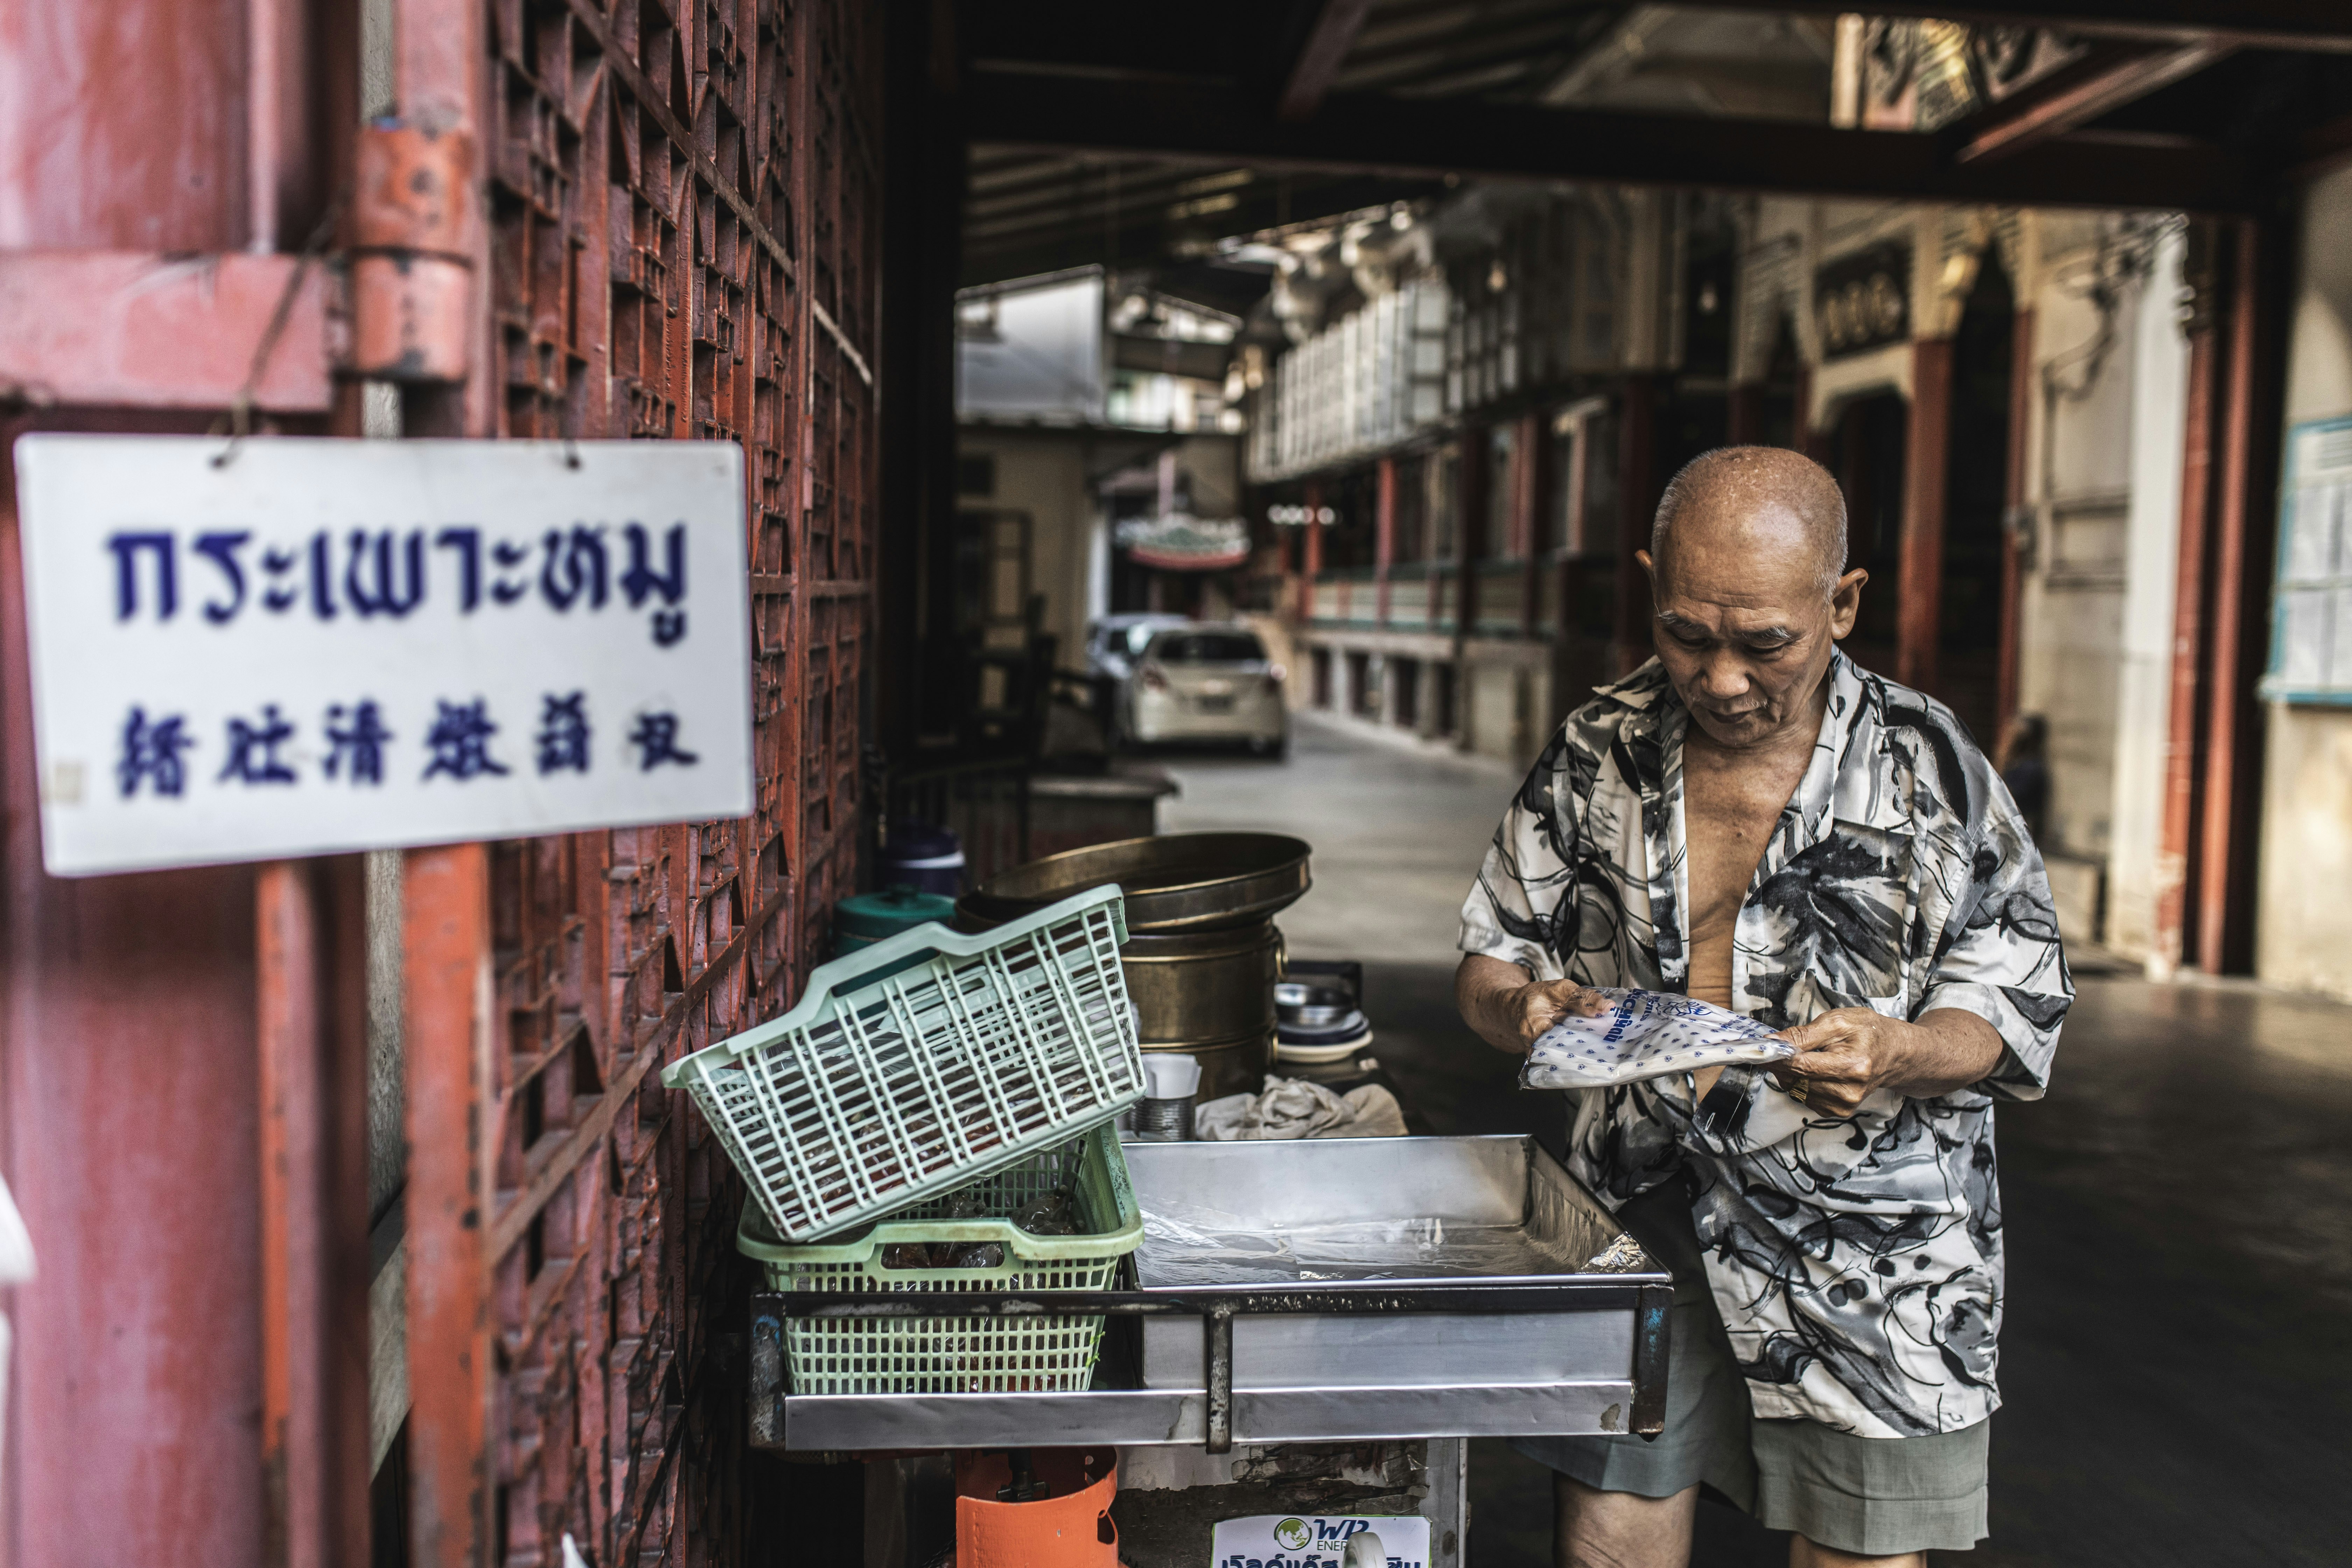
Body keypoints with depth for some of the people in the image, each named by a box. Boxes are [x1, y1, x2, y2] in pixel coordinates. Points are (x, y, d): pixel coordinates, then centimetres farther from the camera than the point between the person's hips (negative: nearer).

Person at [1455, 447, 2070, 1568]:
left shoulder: (1930, 770, -6)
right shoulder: (1594, 757, 0)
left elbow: (2019, 1003, -1)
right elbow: (1490, 955, 7)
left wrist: (1903, 1055, -22)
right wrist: (1526, 1007, -16)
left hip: (1868, 1253, -1)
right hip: (1642, 1218, 2)